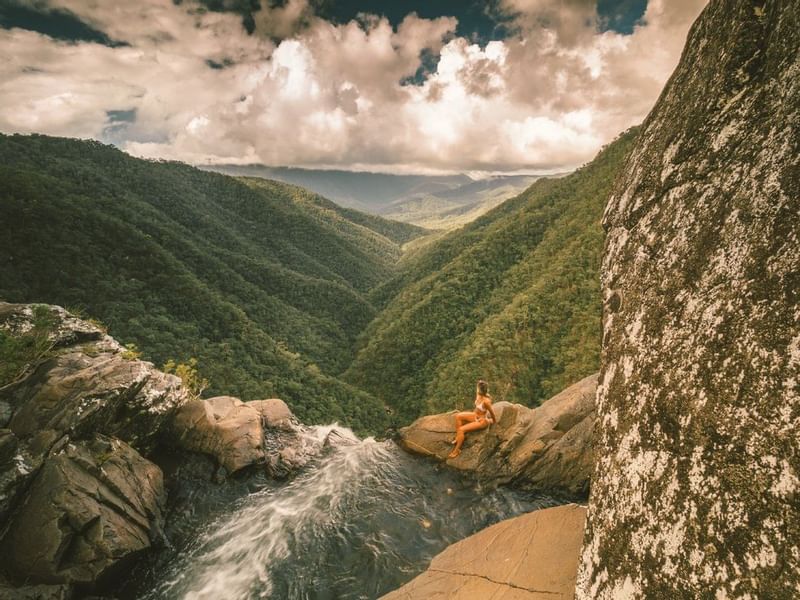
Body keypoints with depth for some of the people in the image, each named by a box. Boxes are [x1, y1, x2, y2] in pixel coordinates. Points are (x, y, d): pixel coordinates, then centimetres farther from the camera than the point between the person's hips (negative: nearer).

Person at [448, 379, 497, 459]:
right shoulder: (478, 394, -12)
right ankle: (458, 437, 7)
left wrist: (494, 421, 0)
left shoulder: (486, 401, -33)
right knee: (458, 416, -4)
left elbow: (492, 412, -16)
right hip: (476, 415, 8)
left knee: (461, 429, -18)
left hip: (482, 421, -8)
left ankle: (457, 450, -3)